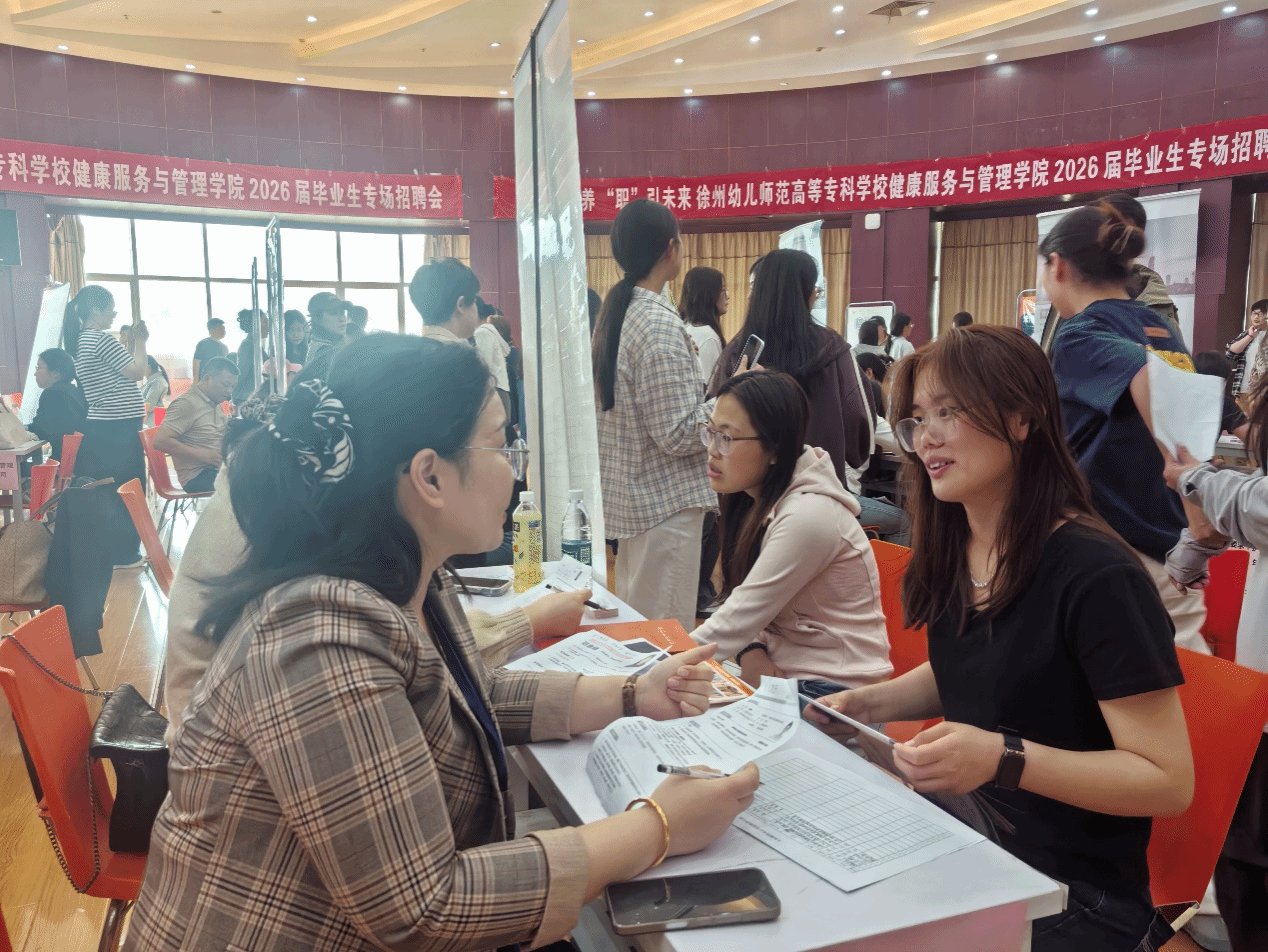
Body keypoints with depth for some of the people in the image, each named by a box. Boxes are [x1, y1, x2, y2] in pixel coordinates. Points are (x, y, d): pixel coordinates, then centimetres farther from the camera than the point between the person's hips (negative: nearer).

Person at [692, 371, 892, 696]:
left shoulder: (807, 516, -23)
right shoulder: (756, 501, 4)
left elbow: (732, 625, -21)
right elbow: (743, 613, 6)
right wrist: (750, 650, -13)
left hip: (831, 689, -7)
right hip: (777, 672, 7)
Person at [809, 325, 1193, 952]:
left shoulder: (1097, 576, -21)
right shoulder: (950, 553, 0)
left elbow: (1170, 780, -18)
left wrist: (1004, 759, -31)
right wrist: (872, 702, 0)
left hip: (1073, 897, -6)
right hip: (964, 844, 6)